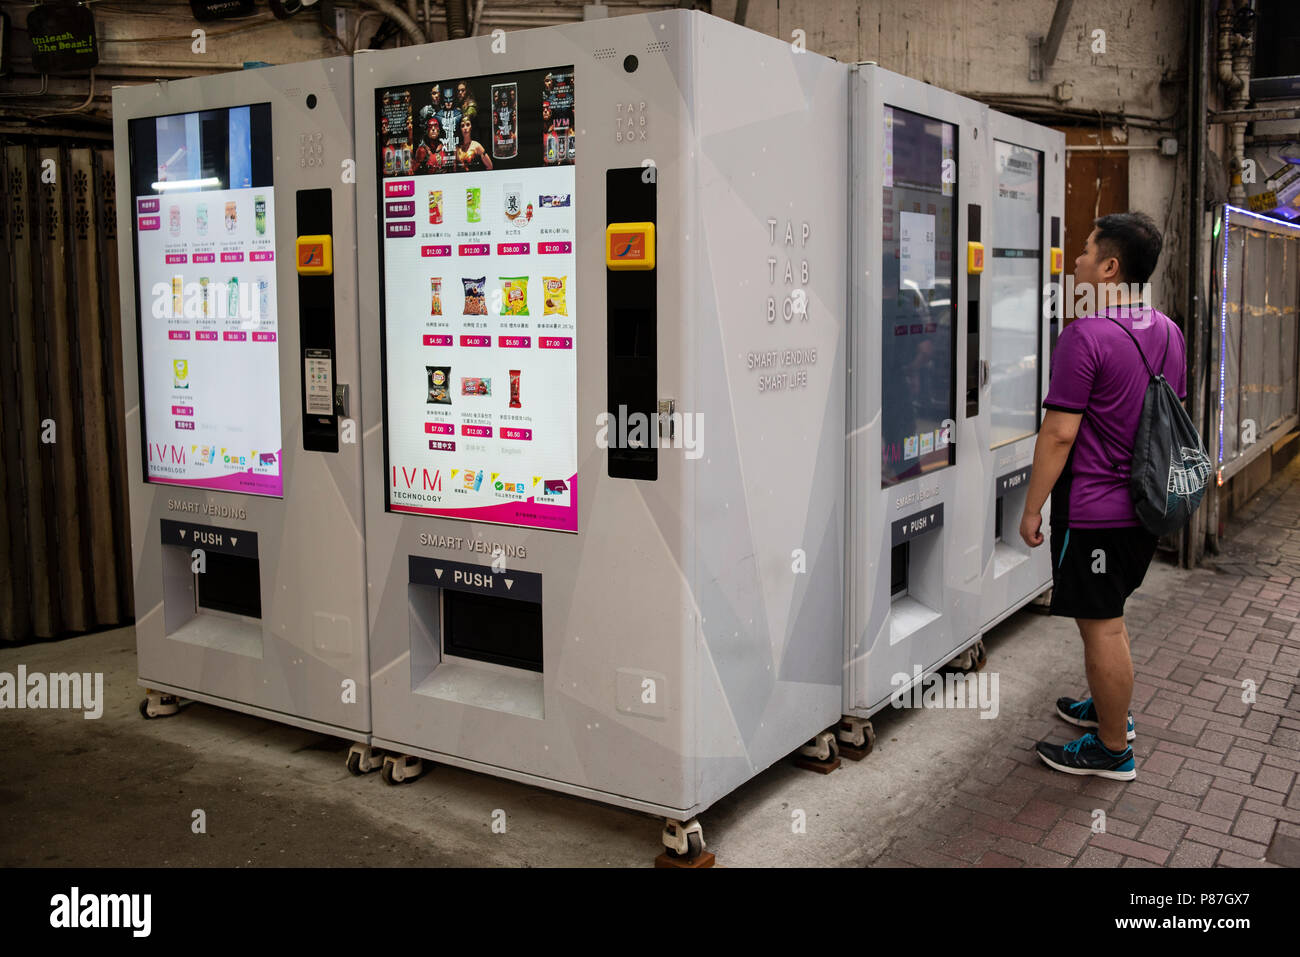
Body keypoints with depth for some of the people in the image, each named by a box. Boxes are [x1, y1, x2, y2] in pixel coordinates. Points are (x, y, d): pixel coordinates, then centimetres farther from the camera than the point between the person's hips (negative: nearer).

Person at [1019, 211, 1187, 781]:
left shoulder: (1085, 336, -19)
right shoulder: (1169, 333, 8)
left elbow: (1059, 434, -20)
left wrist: (1032, 508, -12)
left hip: (1093, 511, -9)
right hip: (1146, 505, 9)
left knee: (1101, 628, 2)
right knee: (1108, 619, 24)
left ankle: (1112, 751, 14)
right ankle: (1108, 708, 40)